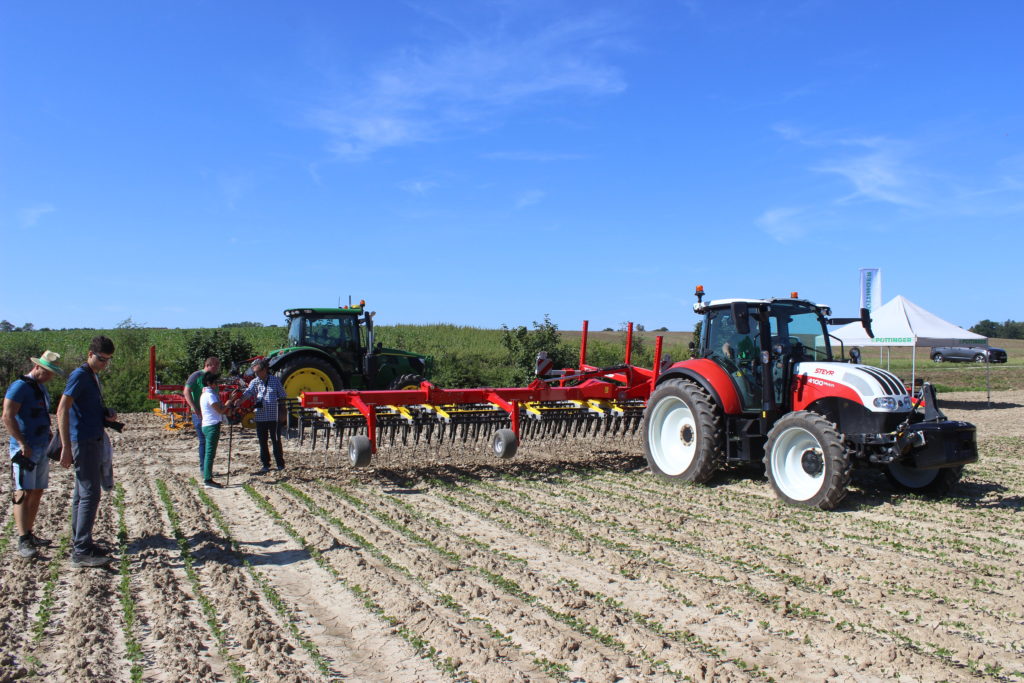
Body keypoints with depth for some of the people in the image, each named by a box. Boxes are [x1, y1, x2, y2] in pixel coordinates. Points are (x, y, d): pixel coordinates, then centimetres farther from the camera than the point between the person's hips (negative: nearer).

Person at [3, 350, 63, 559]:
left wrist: (50, 443, 19)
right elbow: (7, 417, -18)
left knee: (37, 493, 11)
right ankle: (23, 541, -10)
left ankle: (30, 534, 19)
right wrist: (22, 443, -21)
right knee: (24, 493, -10)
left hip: (42, 449, 9)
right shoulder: (19, 387, -11)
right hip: (25, 450, -9)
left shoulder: (42, 388, 17)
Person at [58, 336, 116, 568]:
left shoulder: (93, 376, 16)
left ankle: (79, 543, 22)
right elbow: (62, 411, -20)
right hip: (84, 442, -10)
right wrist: (66, 447, -23)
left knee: (82, 494, 14)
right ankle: (82, 552, -8)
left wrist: (107, 414, 7)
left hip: (94, 441, 10)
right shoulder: (79, 376, -13)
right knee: (90, 494, -10)